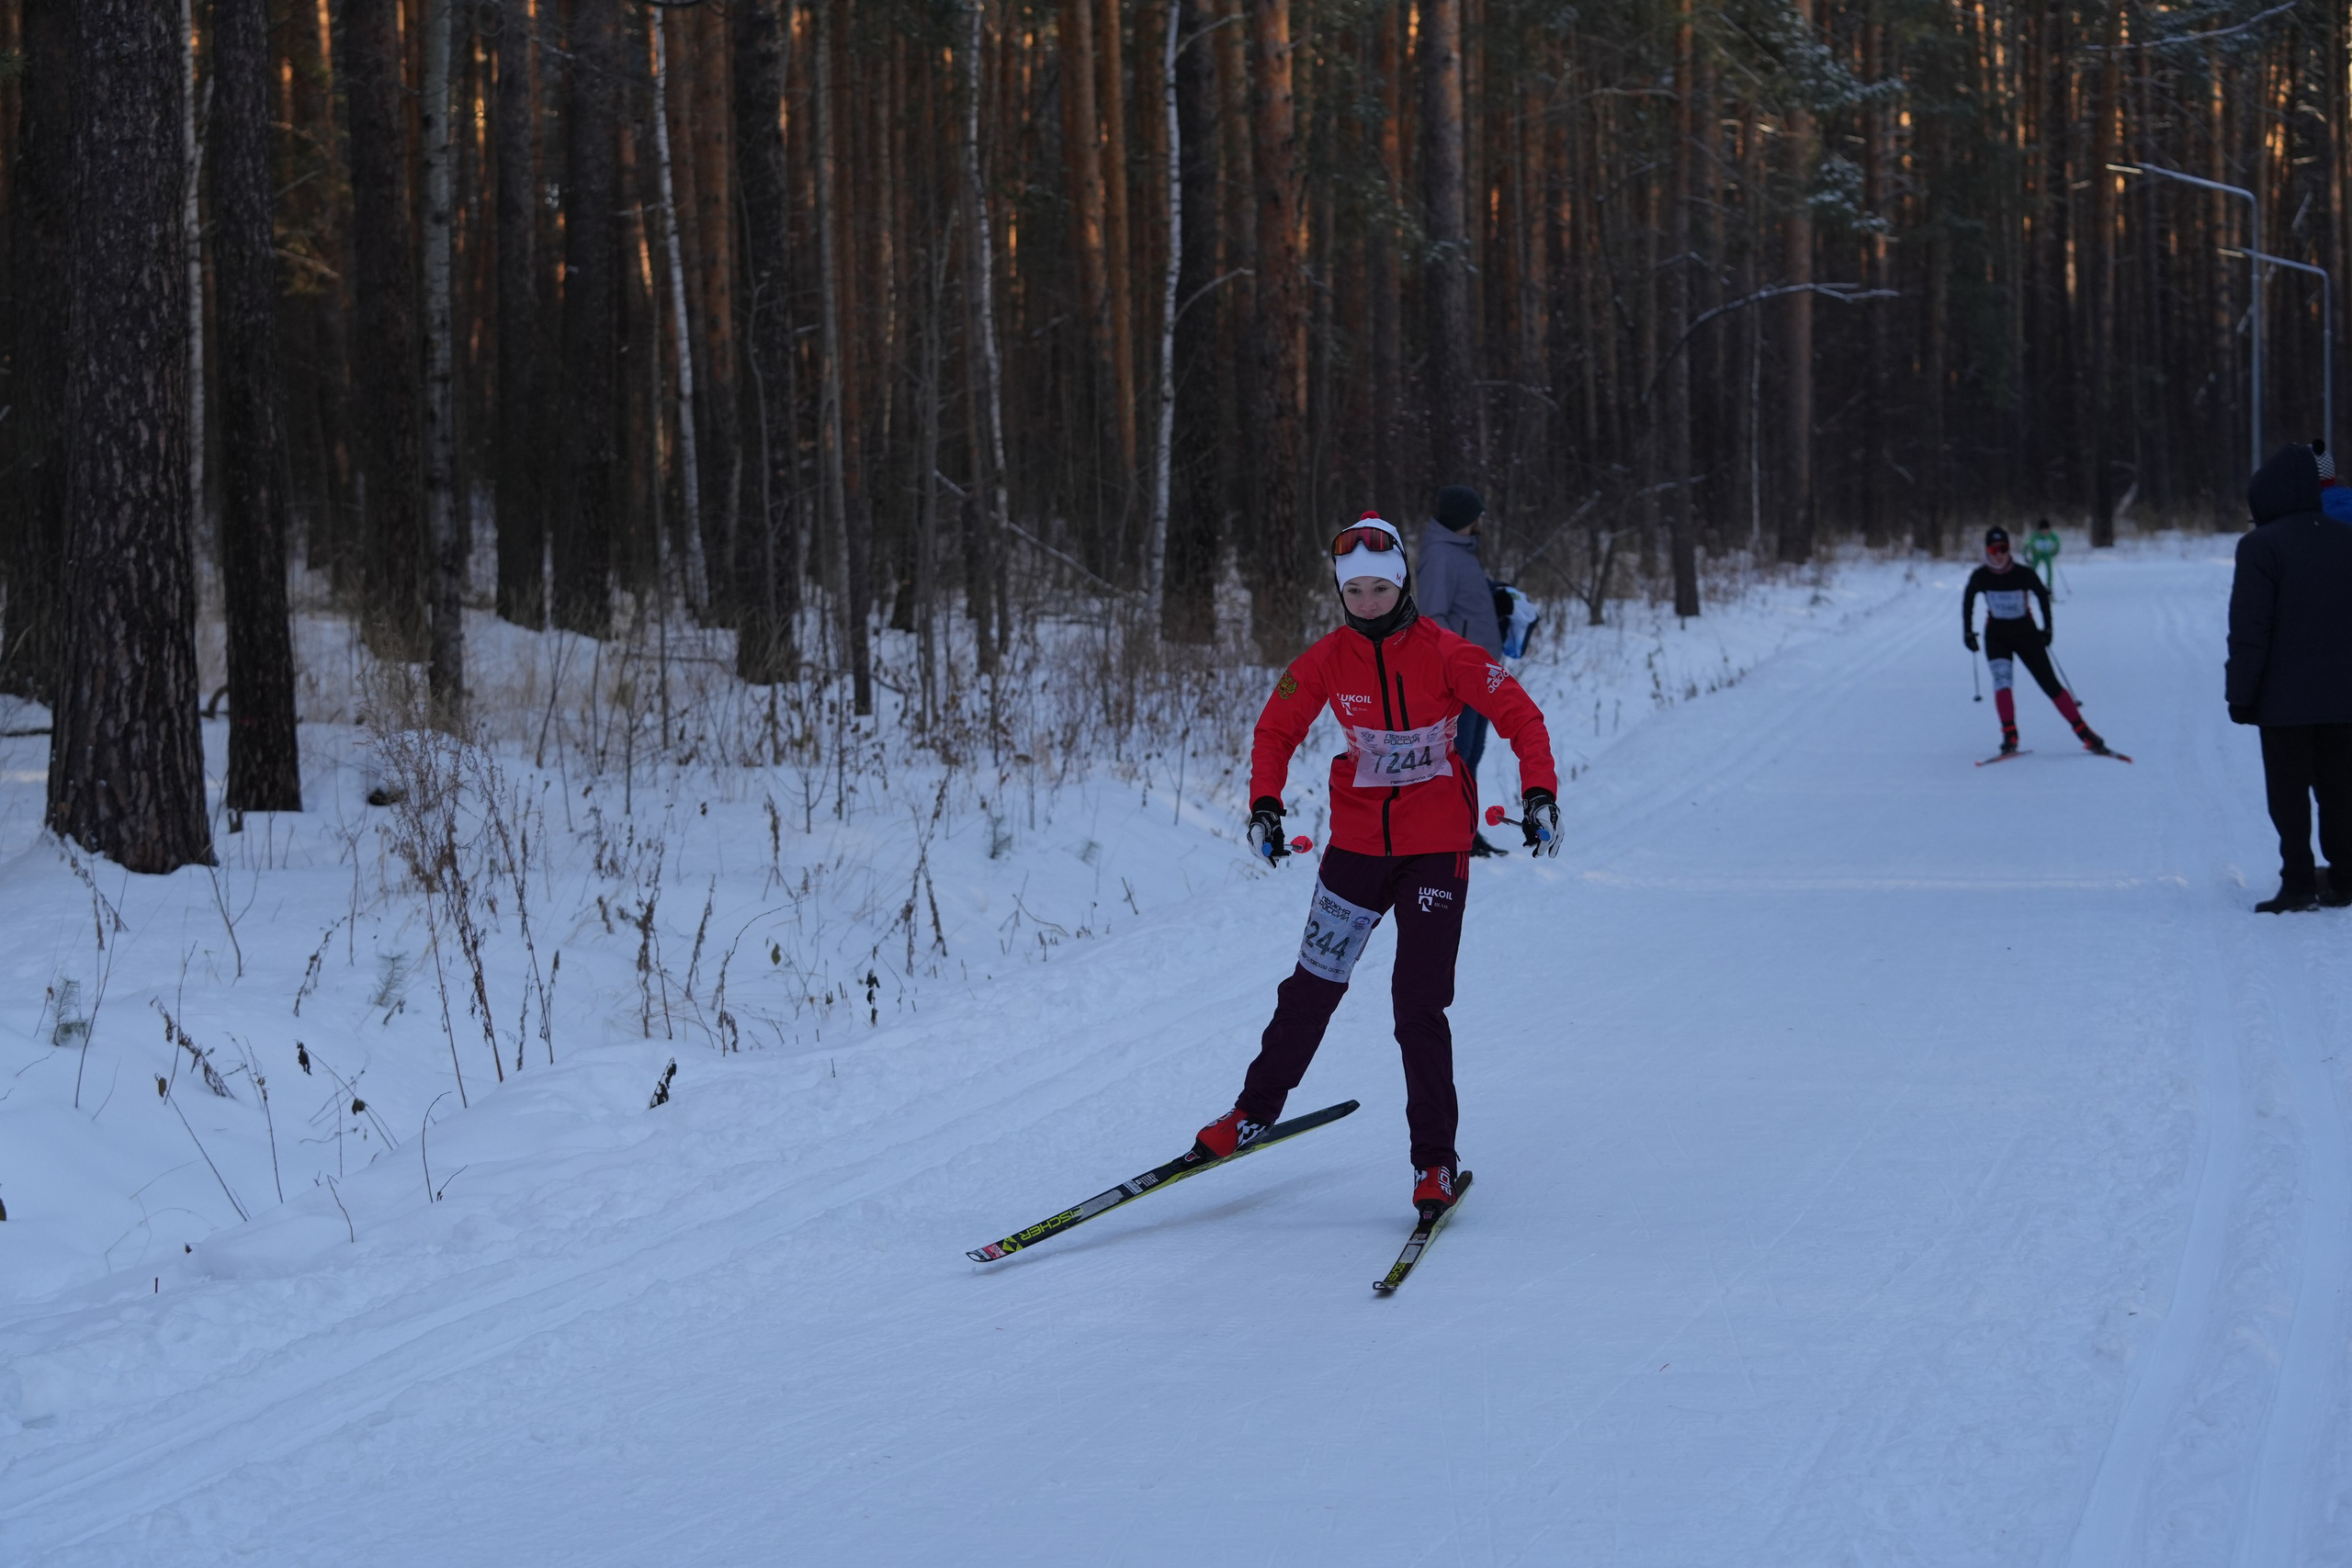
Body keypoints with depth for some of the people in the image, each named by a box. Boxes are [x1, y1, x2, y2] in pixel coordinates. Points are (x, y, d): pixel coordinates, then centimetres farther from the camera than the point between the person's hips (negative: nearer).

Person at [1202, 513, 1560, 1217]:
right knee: (1313, 986, 8)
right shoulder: (1327, 661, -3)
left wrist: (1540, 794, -18)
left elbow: (1520, 715, -7)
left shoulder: (1444, 653, -11)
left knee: (1419, 1005, -6)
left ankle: (1435, 1159, 4)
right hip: (1358, 841, 3)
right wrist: (1264, 803, -2)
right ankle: (1256, 1111, 28)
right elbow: (1276, 730, 11)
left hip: (1437, 848, -3)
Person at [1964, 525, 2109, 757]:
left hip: (2026, 633, -1)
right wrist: (1968, 631, 7)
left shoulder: (2024, 574, -18)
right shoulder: (1979, 577, -15)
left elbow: (2042, 595, 0)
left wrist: (2047, 628, 3)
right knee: (2002, 677, -24)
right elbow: (1968, 599, 5)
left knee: (2050, 685, -3)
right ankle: (2009, 736, -19)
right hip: (1997, 635, 1)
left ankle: (2086, 735, 3)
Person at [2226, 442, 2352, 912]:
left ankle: (2299, 884, -3)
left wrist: (2240, 692, -8)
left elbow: (2249, 627, -14)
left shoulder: (2261, 546, -12)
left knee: (2289, 791, 1)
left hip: (2285, 698, -5)